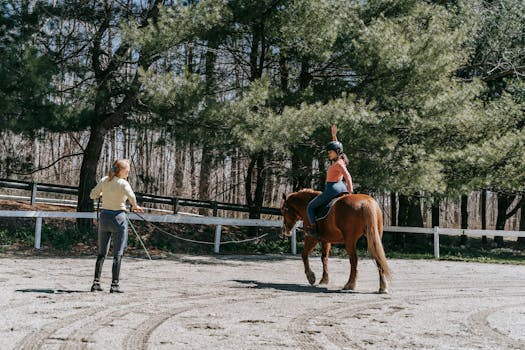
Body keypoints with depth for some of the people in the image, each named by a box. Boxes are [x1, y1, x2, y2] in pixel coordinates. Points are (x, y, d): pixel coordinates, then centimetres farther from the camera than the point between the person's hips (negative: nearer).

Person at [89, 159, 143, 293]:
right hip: (118, 217, -5)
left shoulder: (104, 180, 4)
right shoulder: (123, 183, -12)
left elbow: (93, 195, 11)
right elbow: (131, 196, -29)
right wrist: (135, 206, -10)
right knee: (118, 254, 3)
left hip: (104, 216, 5)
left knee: (102, 253, 14)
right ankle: (114, 285, 2)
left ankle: (96, 283, 12)